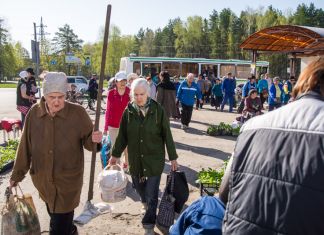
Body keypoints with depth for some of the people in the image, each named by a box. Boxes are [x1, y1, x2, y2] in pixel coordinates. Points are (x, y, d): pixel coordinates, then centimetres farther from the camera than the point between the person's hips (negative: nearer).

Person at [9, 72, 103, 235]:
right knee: (54, 215, 26)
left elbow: (88, 142, -5)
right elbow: (25, 146, 4)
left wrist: (94, 140, -28)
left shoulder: (78, 113, -14)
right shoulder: (34, 113, -5)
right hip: (43, 180, 4)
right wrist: (17, 174, 9)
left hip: (68, 180, -4)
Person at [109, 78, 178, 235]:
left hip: (154, 158, -3)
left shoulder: (158, 110, -10)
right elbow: (122, 135, 5)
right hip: (135, 158, 3)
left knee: (151, 193, 1)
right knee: (138, 186, 19)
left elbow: (167, 135, -5)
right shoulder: (128, 111, -3)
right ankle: (146, 202, 52)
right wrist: (115, 154, 6)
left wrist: (173, 157, -3)